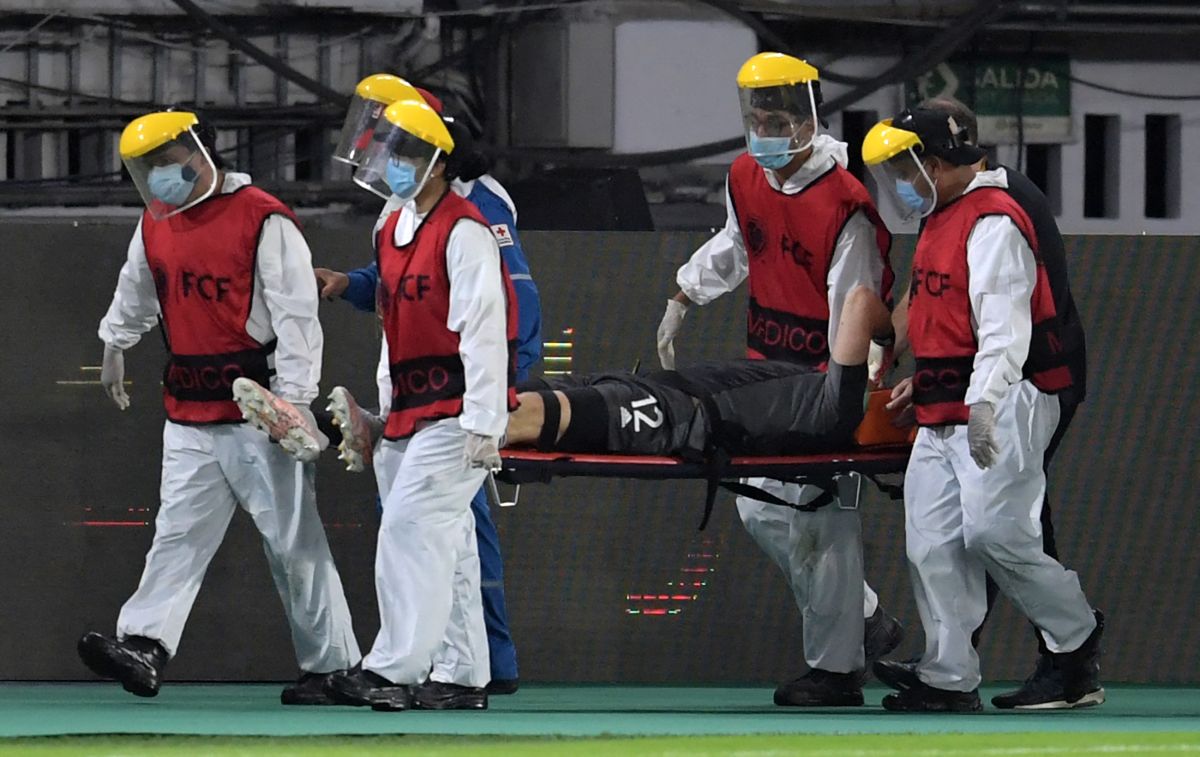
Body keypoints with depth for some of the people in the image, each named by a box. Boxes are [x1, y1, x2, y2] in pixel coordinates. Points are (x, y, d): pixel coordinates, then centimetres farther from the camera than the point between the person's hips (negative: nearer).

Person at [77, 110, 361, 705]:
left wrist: (293, 401, -18)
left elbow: (296, 316, -13)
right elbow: (135, 293, 32)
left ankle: (329, 666, 7)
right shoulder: (156, 225, 12)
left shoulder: (263, 221, -10)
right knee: (178, 534, -3)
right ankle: (144, 647, -13)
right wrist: (114, 351, 43)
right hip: (188, 418, 6)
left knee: (293, 543, -1)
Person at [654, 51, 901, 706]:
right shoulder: (746, 177, 4)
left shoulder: (844, 203, -20)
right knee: (759, 509, 9)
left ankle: (835, 666, -1)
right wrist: (682, 298, 24)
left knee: (824, 518, -7)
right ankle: (863, 620, 21)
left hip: (827, 377, -8)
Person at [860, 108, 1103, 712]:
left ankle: (1078, 636, 6)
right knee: (932, 542, 3)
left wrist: (983, 403, -34)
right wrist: (917, 383, 32)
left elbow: (1003, 324, -24)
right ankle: (949, 679, 5)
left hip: (1002, 408, -10)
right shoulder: (938, 220, 18)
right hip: (943, 413, 10)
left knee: (993, 533, -15)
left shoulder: (993, 222, -15)